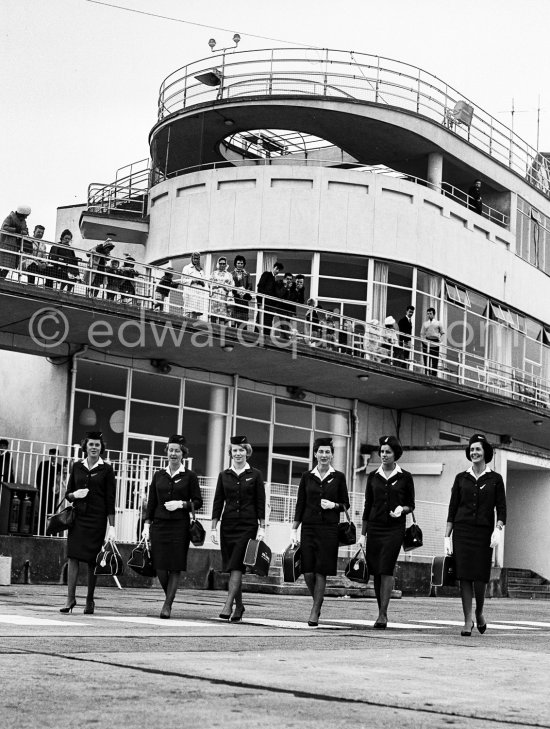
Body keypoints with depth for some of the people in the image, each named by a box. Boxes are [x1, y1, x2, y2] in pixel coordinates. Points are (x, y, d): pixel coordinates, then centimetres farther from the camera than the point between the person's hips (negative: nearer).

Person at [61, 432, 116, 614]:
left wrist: (112, 526, -5)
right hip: (78, 516, 2)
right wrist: (74, 494, -10)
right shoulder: (77, 466, 9)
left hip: (97, 518, -2)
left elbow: (110, 500, -1)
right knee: (73, 556, -7)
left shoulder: (106, 469, 1)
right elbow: (68, 493, 14)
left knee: (92, 560, 1)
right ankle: (70, 598, -6)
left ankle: (90, 601, 11)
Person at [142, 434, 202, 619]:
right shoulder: (159, 475, 10)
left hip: (180, 526, -2)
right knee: (160, 567, 0)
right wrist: (147, 525, 4)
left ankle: (167, 605, 4)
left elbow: (198, 502, 2)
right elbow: (151, 502, 10)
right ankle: (169, 597, 23)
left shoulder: (189, 476, 2)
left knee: (175, 567, -4)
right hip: (159, 524, 3)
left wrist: (181, 504, -13)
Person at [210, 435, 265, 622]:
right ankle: (239, 605, 18)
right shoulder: (224, 475, 8)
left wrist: (262, 527, -5)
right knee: (231, 566, 6)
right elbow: (218, 502, 8)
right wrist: (213, 527, 2)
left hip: (248, 525, -3)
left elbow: (260, 503, 1)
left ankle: (228, 605, -18)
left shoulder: (255, 475, 2)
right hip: (228, 525, 3)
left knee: (236, 566, -13)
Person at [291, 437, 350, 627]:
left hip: (329, 528, -1)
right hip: (309, 527, 1)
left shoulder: (338, 477, 4)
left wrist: (334, 505, -12)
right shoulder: (307, 476, 7)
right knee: (307, 571, -2)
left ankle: (315, 612, 5)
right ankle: (317, 601, 24)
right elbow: (300, 504, 8)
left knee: (321, 571, -4)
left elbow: (346, 504, 9)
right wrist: (293, 530, 3)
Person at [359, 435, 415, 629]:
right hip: (374, 527, 3)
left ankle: (382, 615, -11)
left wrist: (402, 509, -15)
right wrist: (363, 534, 9)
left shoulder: (405, 477, 2)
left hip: (394, 528, -3)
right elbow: (368, 505, 11)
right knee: (375, 571, 5)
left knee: (386, 570, -12)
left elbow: (411, 505, 8)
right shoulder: (373, 476, 8)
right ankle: (381, 612, 18)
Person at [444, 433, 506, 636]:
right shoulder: (461, 478, 9)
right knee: (465, 576, -4)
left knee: (480, 577, -5)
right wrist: (447, 537, 4)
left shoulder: (495, 479, 6)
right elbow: (452, 509, 9)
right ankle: (468, 621, 2)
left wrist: (498, 529, -15)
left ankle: (479, 613, 22)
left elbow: (501, 508, 1)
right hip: (462, 530, 1)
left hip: (484, 532, -1)